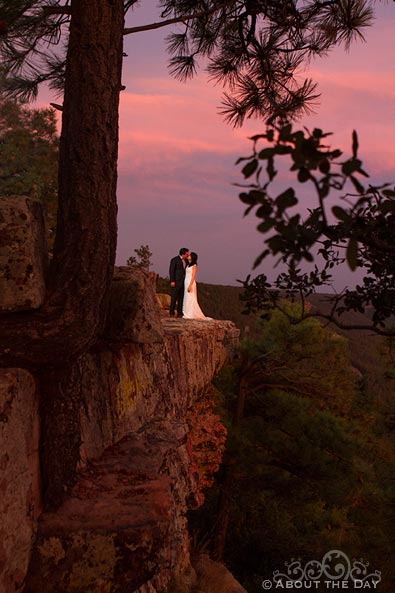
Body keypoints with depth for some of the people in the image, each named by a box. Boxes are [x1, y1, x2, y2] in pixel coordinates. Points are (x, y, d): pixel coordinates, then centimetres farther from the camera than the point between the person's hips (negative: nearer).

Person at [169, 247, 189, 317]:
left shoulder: (186, 260, 13)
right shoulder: (174, 260, -6)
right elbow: (171, 270, -9)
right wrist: (172, 281, -16)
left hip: (183, 282, 6)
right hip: (176, 282, -6)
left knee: (181, 298, 4)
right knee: (174, 297, -6)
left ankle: (179, 313, 7)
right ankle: (171, 312, -1)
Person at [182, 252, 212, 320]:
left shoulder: (194, 266, -9)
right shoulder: (189, 265, 15)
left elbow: (193, 276, -14)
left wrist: (190, 286, -21)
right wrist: (187, 285, 13)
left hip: (191, 283, -9)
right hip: (186, 283, 9)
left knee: (190, 299, -7)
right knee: (186, 299, 8)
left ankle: (191, 315, -6)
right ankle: (187, 314, 11)